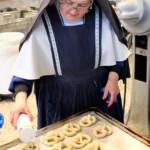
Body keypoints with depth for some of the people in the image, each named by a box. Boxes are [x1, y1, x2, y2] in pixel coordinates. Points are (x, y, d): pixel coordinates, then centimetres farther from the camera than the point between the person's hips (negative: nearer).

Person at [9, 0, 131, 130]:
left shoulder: (101, 16, -15)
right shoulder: (43, 23, -20)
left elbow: (115, 51, -1)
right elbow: (26, 66, -20)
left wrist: (113, 78, -10)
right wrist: (21, 98, -33)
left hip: (99, 92, 2)